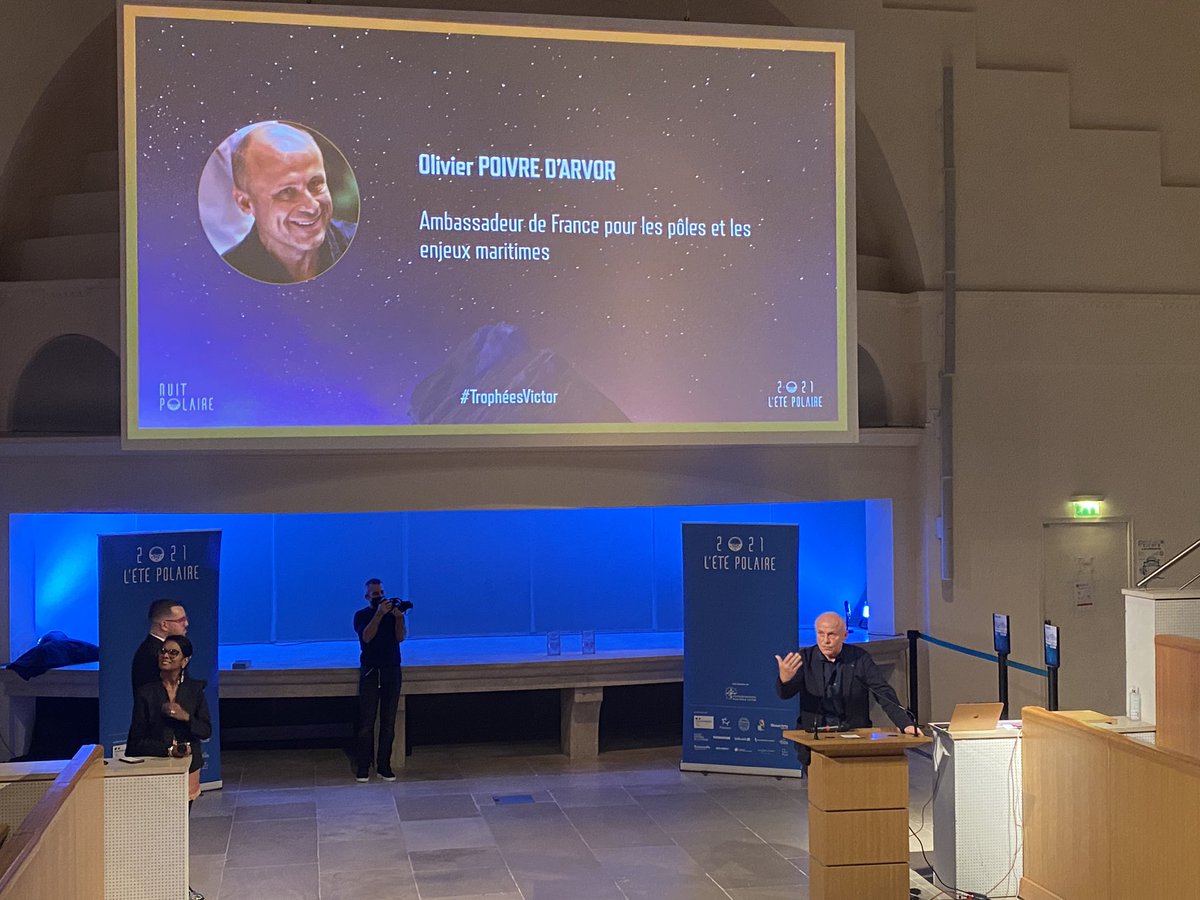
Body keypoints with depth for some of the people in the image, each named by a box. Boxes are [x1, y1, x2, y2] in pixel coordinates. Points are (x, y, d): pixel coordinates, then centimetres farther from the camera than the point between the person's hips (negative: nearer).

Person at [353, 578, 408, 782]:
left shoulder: (393, 612, 8)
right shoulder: (361, 615, 3)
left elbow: (400, 637, -5)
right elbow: (367, 636, -15)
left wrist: (399, 617, -19)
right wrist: (379, 614, -23)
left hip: (392, 671, 2)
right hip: (370, 671, -2)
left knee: (388, 723, 2)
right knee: (366, 722, -5)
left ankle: (384, 766, 8)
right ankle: (362, 767, -1)